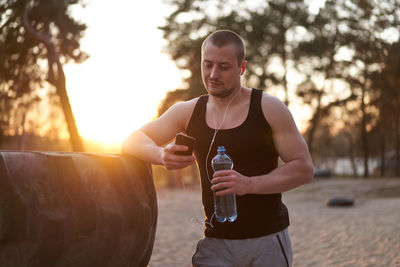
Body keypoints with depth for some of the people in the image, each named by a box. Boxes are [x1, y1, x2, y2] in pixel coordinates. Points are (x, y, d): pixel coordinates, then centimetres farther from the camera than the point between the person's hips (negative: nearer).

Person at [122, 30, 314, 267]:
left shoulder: (269, 109, -3)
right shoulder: (189, 112, 6)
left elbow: (304, 168, -5)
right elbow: (133, 141, 8)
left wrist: (249, 184, -21)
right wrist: (162, 155, -16)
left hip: (268, 240, -1)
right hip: (216, 244, 2)